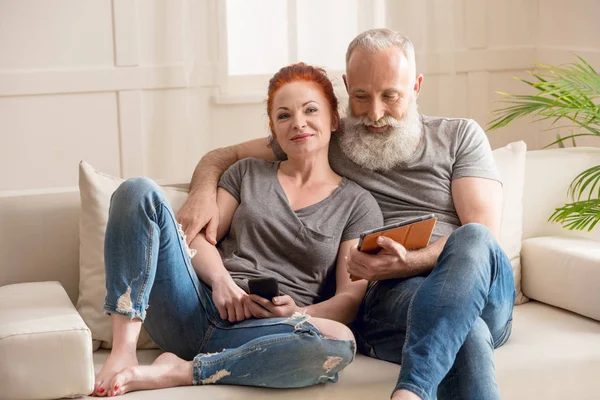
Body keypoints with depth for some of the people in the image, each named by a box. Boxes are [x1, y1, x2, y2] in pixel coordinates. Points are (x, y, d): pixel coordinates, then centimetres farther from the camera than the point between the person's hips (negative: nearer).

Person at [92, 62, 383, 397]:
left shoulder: (358, 205, 12)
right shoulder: (247, 174, 21)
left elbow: (350, 299, 5)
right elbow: (199, 237, 13)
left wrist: (298, 314, -16)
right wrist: (221, 279, -9)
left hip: (260, 332, -2)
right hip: (197, 312, 2)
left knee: (340, 343, -37)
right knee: (138, 191, -15)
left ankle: (179, 372, -27)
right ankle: (124, 351, -25)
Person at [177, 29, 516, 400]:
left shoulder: (460, 136, 16)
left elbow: (482, 235, 2)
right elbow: (222, 157, 24)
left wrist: (408, 262, -17)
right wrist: (203, 193, -2)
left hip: (485, 291, 2)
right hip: (389, 297, -2)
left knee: (473, 240, -39)